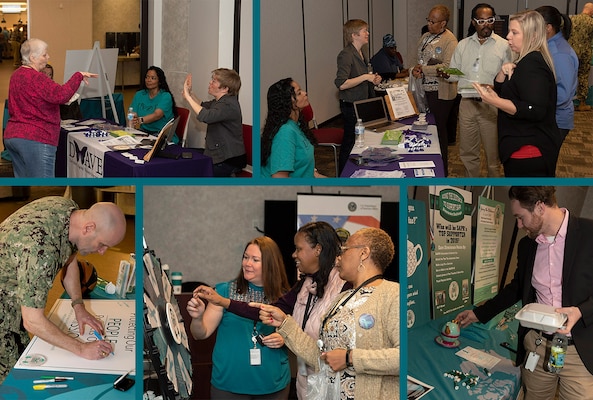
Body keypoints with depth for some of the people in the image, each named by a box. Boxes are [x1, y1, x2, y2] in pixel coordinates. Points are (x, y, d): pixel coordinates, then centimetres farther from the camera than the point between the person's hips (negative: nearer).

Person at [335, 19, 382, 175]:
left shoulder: (362, 54, 12)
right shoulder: (346, 55, -18)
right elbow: (341, 84, -29)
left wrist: (373, 79, 6)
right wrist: (365, 77, -25)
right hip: (351, 105, -9)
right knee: (350, 142, -1)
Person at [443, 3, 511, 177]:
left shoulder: (503, 45, -2)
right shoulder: (463, 45, 9)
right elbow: (455, 74, 12)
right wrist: (447, 75, -9)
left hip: (491, 104, -3)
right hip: (467, 103, 3)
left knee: (493, 152, 5)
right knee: (467, 151, 11)